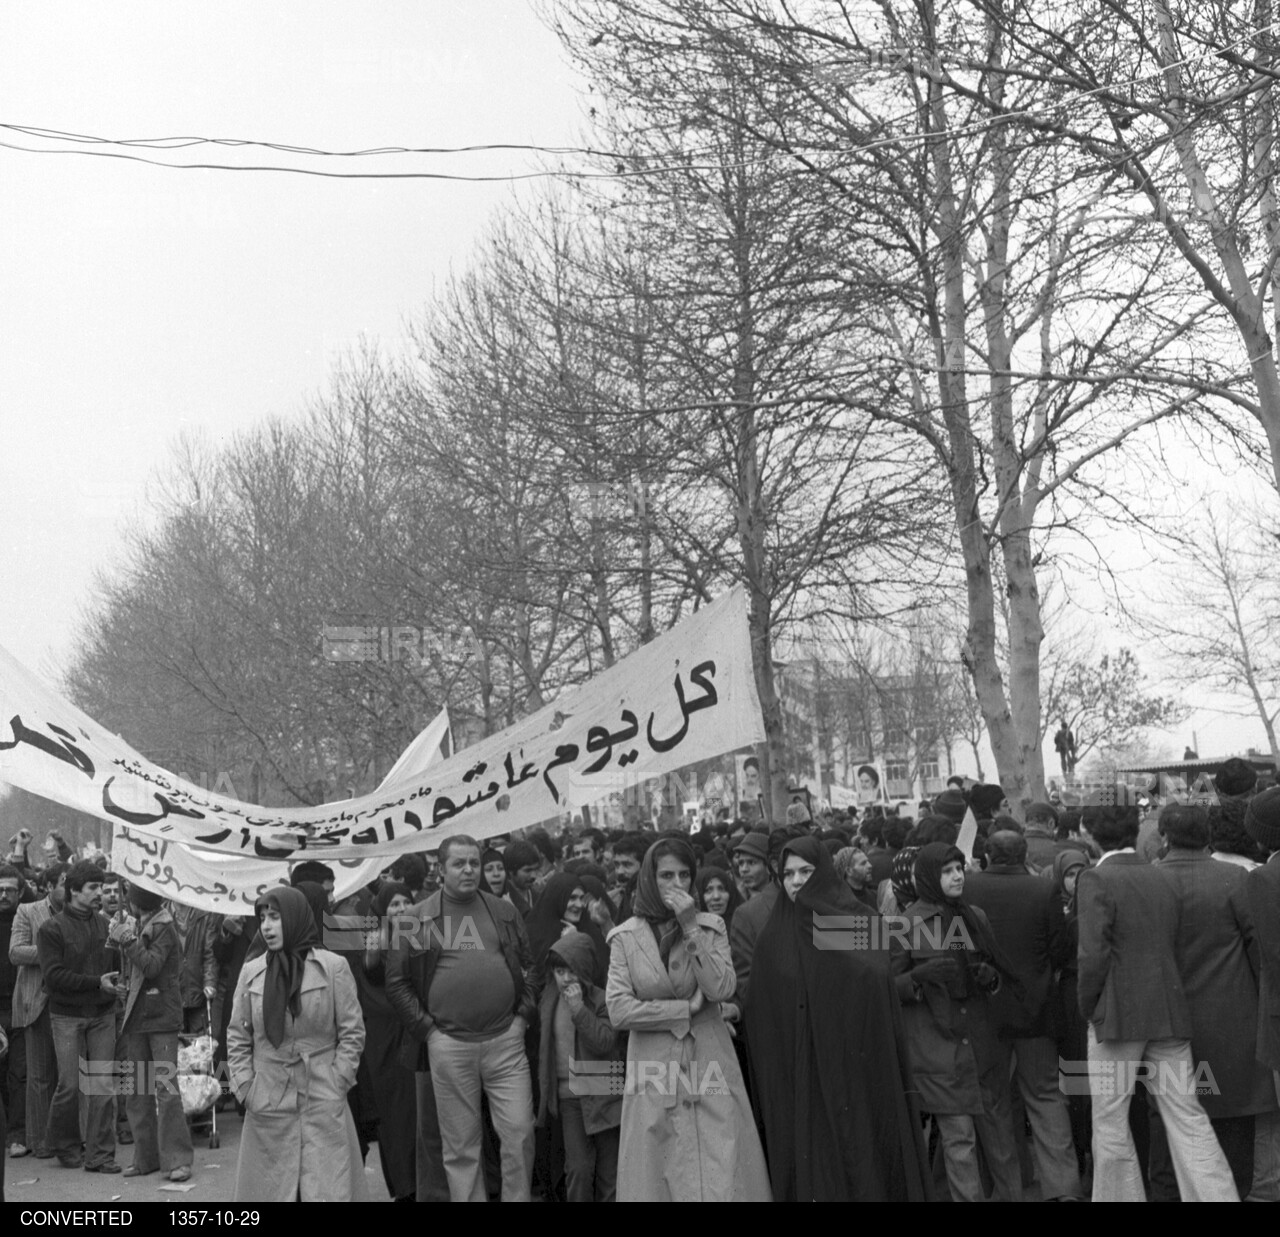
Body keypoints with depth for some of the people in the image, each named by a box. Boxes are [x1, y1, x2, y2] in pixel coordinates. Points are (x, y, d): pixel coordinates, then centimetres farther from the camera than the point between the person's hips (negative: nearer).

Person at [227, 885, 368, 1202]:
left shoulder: (333, 967, -3)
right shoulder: (251, 972, 5)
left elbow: (352, 1032, 0)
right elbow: (237, 1037, 10)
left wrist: (336, 1085, -4)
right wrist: (245, 1089, 2)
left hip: (323, 1105, -2)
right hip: (267, 1106, 2)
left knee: (328, 1188, -3)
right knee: (269, 1189, 6)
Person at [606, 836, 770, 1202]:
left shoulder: (711, 926, 5)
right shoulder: (626, 937, 1)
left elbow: (721, 989, -10)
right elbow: (619, 1011, -8)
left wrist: (691, 928, -14)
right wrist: (686, 1009, -8)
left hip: (710, 1065, 1)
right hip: (654, 1071, -1)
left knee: (723, 1174, -2)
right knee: (658, 1176, 3)